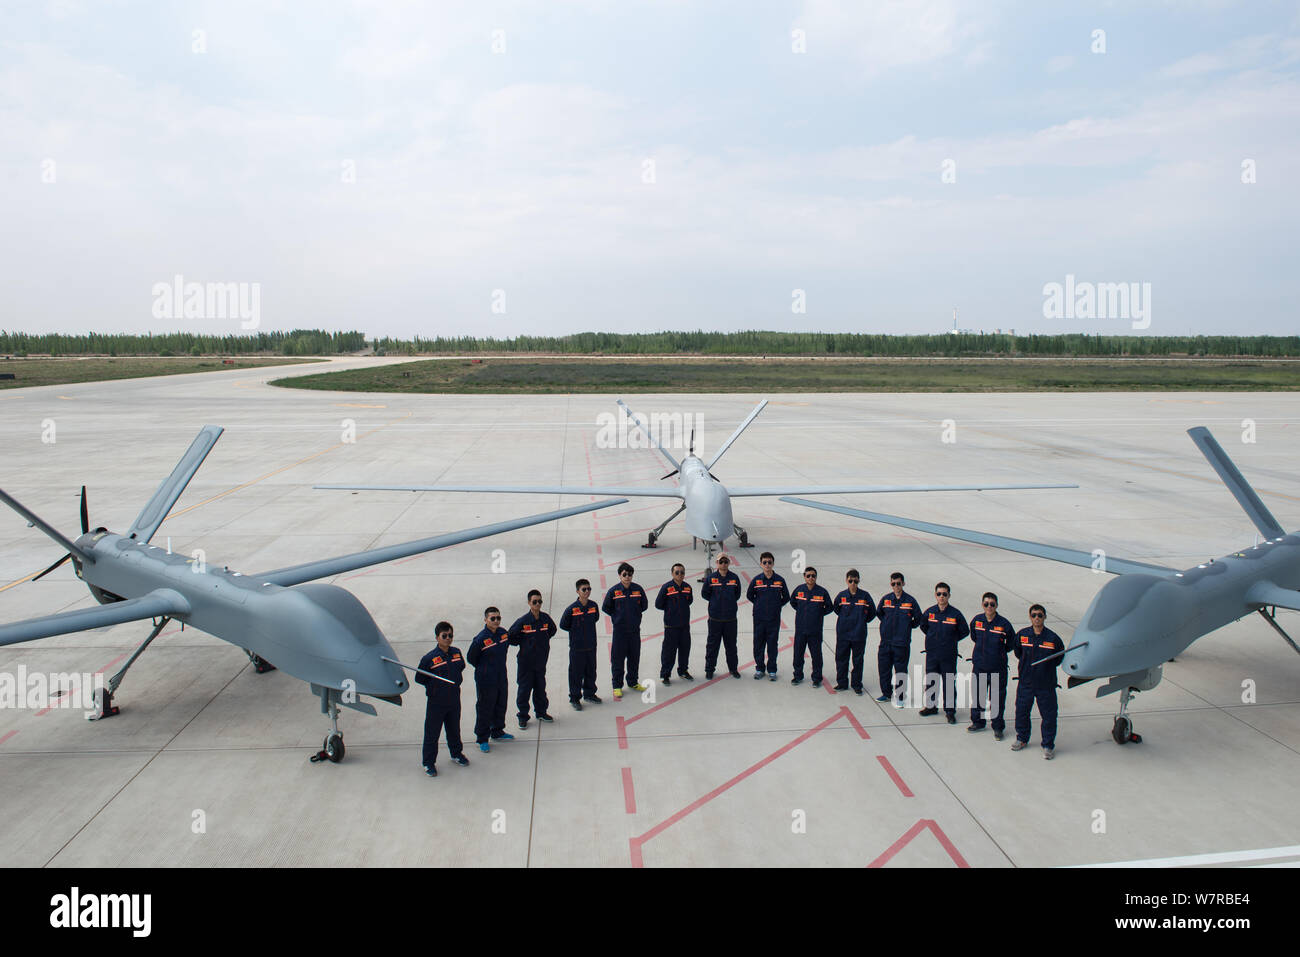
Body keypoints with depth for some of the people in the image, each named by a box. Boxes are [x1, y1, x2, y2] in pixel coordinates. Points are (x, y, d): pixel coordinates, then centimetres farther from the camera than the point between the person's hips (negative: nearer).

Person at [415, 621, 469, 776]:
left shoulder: (456, 653, 0)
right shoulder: (429, 658, -16)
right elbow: (419, 679, -7)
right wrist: (434, 686, -6)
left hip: (454, 700, 4)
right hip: (436, 702, -4)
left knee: (454, 729, 20)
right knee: (432, 733, 4)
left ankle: (456, 753, 39)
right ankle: (429, 762, 18)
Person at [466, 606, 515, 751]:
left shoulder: (504, 633, -3)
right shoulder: (481, 639, -21)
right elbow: (471, 658, -9)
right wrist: (483, 668, 1)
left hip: (502, 678, 6)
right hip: (486, 680, -6)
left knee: (501, 706, 19)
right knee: (485, 709, 4)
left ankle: (497, 732, 39)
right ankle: (482, 739, 18)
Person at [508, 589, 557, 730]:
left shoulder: (546, 618, -4)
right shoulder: (523, 621, -16)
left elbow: (552, 630, 17)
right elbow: (511, 637, -9)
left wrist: (544, 640, 7)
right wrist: (523, 644, -7)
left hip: (541, 660, 4)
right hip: (526, 661, -4)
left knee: (540, 687, 16)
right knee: (524, 688, 4)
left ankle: (541, 712, 33)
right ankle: (523, 716, 17)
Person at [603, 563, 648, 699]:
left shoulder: (638, 589, -2)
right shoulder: (613, 591, -8)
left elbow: (644, 605, 11)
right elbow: (605, 607, 2)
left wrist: (634, 614, 7)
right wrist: (617, 616, 2)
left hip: (635, 629, 3)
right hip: (619, 630, -2)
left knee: (634, 657, 12)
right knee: (618, 659, 2)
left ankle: (633, 682, 29)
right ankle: (617, 686, 14)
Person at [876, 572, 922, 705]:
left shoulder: (910, 601, -4)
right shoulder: (885, 599, 4)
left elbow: (918, 619, 6)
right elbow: (878, 613, 21)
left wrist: (907, 626, 3)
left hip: (902, 642, -3)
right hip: (885, 641, 3)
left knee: (900, 671, 2)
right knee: (884, 668, 10)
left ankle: (900, 697, 13)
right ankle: (886, 693, 25)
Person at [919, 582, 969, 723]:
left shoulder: (955, 614, -9)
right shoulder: (929, 612, -1)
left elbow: (965, 631, 1)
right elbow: (923, 626, 18)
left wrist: (951, 640, 0)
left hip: (948, 655, -3)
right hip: (931, 654, 3)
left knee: (949, 684, 1)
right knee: (930, 681, 13)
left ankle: (950, 710, 13)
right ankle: (931, 706, 29)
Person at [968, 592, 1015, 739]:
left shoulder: (1004, 624, -12)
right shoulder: (976, 620, -2)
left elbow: (1011, 644, 2)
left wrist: (1000, 652, 3)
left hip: (997, 667, -3)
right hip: (979, 665, 3)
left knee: (997, 698, 4)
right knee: (977, 694, 14)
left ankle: (998, 727, 18)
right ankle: (978, 722, 31)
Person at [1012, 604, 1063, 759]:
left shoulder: (1053, 638, -11)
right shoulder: (1022, 635, -3)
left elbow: (1061, 657, 3)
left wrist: (1048, 665, -3)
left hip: (1046, 684, -3)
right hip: (1026, 682, 3)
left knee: (1048, 715, 5)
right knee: (1021, 711, 14)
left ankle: (1048, 745, 21)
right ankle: (1022, 739, 34)